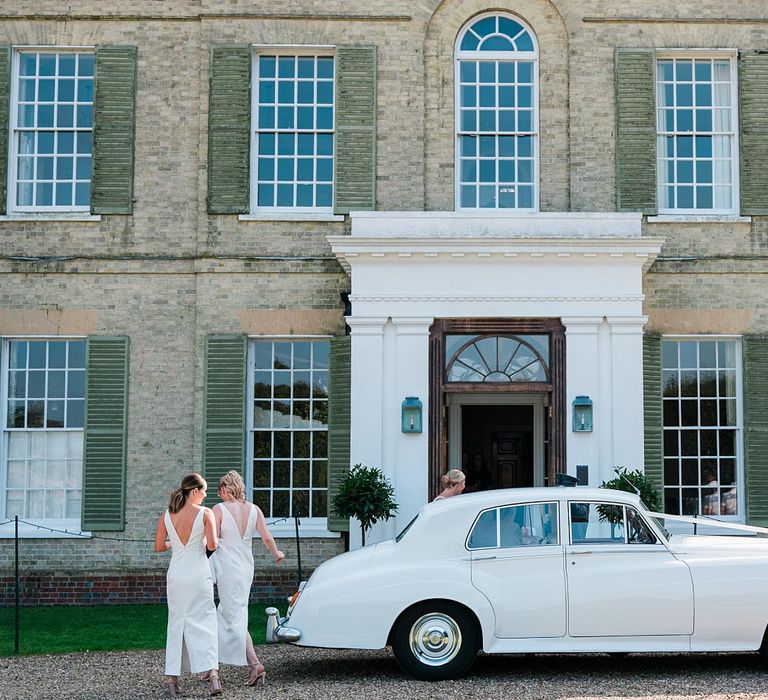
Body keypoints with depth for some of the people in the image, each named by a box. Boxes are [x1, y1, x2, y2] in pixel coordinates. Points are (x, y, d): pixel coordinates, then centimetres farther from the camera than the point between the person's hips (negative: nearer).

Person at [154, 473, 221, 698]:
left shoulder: (167, 515, 1)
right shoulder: (205, 514, -8)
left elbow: (159, 546, 3)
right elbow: (212, 545, -13)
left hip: (176, 575, 3)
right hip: (199, 574, -3)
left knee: (177, 624, 11)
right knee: (204, 622, 1)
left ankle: (172, 679, 10)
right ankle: (213, 673, -13)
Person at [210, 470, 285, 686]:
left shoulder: (219, 510, -9)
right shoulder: (254, 510, 4)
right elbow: (267, 538, 3)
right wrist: (277, 554, 21)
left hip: (226, 568, -6)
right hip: (246, 567, 6)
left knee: (234, 618, -5)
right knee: (224, 613, 15)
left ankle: (255, 664, -15)